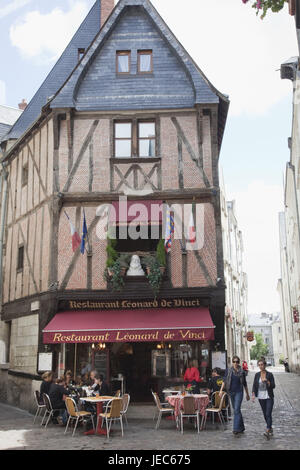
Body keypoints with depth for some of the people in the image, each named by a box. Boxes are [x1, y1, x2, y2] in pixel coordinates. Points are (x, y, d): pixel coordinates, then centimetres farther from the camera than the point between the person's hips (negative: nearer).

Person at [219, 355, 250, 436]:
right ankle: (241, 427, 27)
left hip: (239, 392, -3)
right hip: (231, 392, 3)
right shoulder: (228, 370, 1)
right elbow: (224, 380, 0)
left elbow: (244, 383, 8)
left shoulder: (242, 372, -1)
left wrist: (247, 394, 13)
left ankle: (236, 429, -16)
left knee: (236, 410, -14)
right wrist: (221, 389, -11)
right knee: (236, 410, 12)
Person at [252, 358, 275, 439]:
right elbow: (254, 385, 3)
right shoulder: (257, 375, 3)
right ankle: (270, 429, 28)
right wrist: (253, 394, -9)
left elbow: (273, 386, -6)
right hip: (261, 397, 4)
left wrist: (267, 381, -21)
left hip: (269, 397, -4)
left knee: (268, 414, -13)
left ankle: (267, 431, -19)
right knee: (265, 414, 11)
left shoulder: (270, 374, -5)